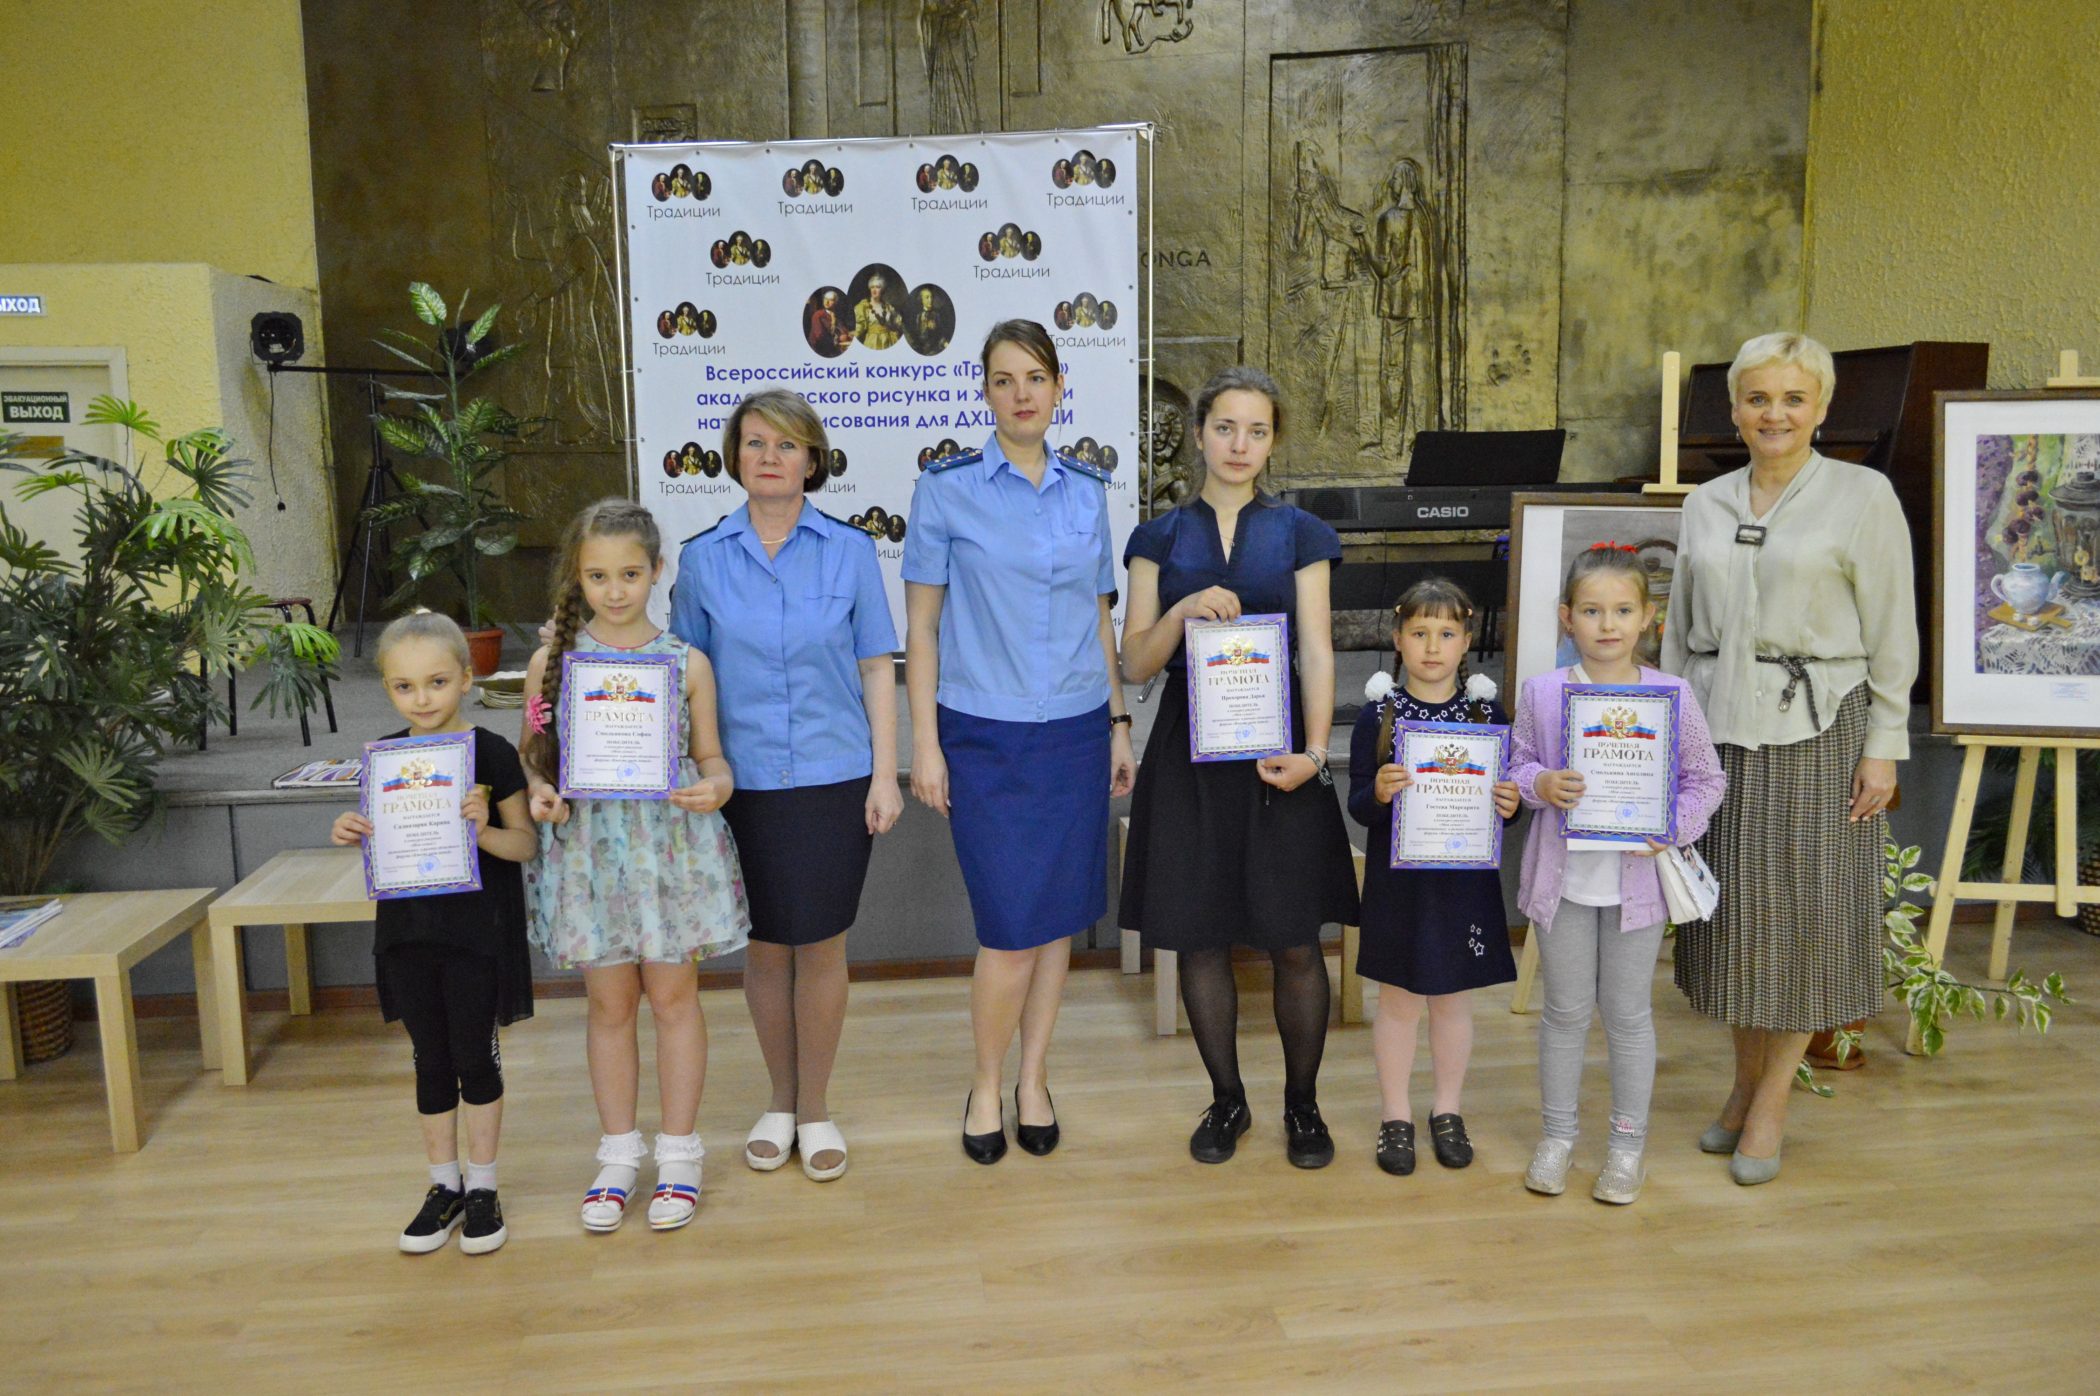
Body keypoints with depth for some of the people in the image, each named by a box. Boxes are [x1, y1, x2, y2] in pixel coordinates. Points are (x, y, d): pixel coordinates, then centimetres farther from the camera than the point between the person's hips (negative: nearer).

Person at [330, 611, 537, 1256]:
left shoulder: (491, 753, -11)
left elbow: (526, 844, -7)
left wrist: (483, 830, -26)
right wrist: (354, 835, -8)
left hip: (477, 931, -4)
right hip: (407, 932, 4)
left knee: (475, 1058, 6)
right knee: (430, 1060, 13)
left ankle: (482, 1185, 22)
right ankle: (444, 1185, 26)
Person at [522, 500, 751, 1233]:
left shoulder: (687, 662, -1)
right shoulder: (551, 661, 1)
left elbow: (710, 757, 3)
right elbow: (534, 756, 7)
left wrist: (714, 788, -18)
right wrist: (539, 795, -14)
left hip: (672, 846, -1)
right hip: (587, 847, 1)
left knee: (674, 996, 8)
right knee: (609, 1003, 11)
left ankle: (678, 1153, 23)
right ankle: (619, 1153, 27)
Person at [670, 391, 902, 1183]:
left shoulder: (850, 552, -1)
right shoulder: (702, 560, 2)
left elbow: (877, 670, 1)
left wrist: (885, 775, -4)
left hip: (834, 778, -1)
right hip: (743, 782, 1)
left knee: (821, 943, 6)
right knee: (764, 946, 11)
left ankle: (815, 1109, 25)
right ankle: (780, 1102, 31)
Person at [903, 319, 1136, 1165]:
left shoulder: (1087, 492, 8)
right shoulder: (947, 488, -3)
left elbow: (1100, 619, 14)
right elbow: (921, 623, -3)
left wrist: (1119, 724, 11)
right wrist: (924, 743, -6)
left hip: (1076, 732, 4)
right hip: (985, 737, -4)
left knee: (1060, 918, 8)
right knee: (1012, 930, -4)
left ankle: (1033, 1079, 26)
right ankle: (985, 1087, 19)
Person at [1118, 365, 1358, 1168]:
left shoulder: (1299, 534, 6)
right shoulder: (1160, 538, 7)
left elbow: (1316, 651, -1)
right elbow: (1136, 663, 2)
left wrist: (1313, 751, -16)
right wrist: (1184, 610, -17)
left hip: (1276, 747, -1)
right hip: (1189, 752, 1)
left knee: (1294, 942, 1)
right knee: (1200, 938, 6)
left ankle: (1302, 1103, 20)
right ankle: (1227, 1099, 24)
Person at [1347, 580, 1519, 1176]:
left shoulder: (1486, 710, 0)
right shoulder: (1379, 713, -5)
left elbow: (1507, 791, 6)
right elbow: (1358, 806, -6)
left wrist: (1510, 806, -15)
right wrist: (1378, 793, -27)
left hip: (1465, 880, 2)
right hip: (1398, 879, -1)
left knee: (1454, 998, 14)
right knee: (1398, 999, 9)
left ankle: (1447, 1111, 32)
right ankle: (1396, 1115, 25)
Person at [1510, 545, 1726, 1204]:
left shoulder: (1672, 694, -5)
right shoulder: (1541, 692, -3)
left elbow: (1706, 778, 3)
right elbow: (1517, 765, 6)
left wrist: (1674, 827, -13)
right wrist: (1541, 784, -15)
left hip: (1637, 875, 0)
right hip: (1563, 875, 1)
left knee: (1628, 1013, 12)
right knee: (1565, 1010, 12)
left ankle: (1628, 1144, 27)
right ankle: (1557, 1135, 29)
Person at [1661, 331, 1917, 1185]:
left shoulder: (1864, 496, -3)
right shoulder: (1705, 505, 9)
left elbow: (1892, 633, -4)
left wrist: (1883, 746, -7)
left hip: (1816, 731, -4)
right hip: (1717, 729, 4)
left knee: (1803, 914, 2)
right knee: (1732, 910, 9)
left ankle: (1771, 1105, 16)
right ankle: (1745, 1080, 26)